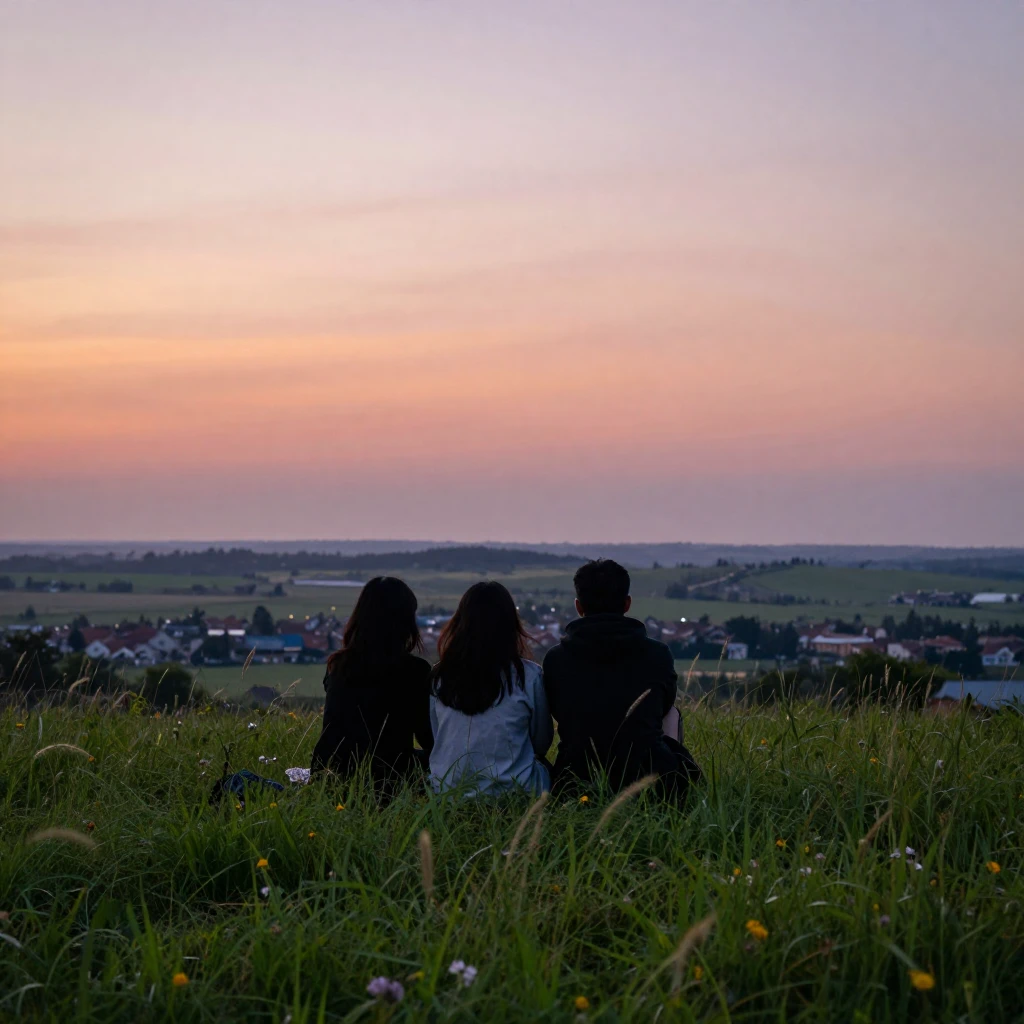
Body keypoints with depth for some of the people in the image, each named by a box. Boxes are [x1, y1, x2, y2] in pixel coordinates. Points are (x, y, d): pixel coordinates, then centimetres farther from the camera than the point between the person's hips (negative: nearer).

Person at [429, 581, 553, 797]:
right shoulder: (528, 676, -9)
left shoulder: (439, 676, -2)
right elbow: (542, 742, 6)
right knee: (544, 767, 28)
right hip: (511, 791, -3)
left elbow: (434, 739, 11)